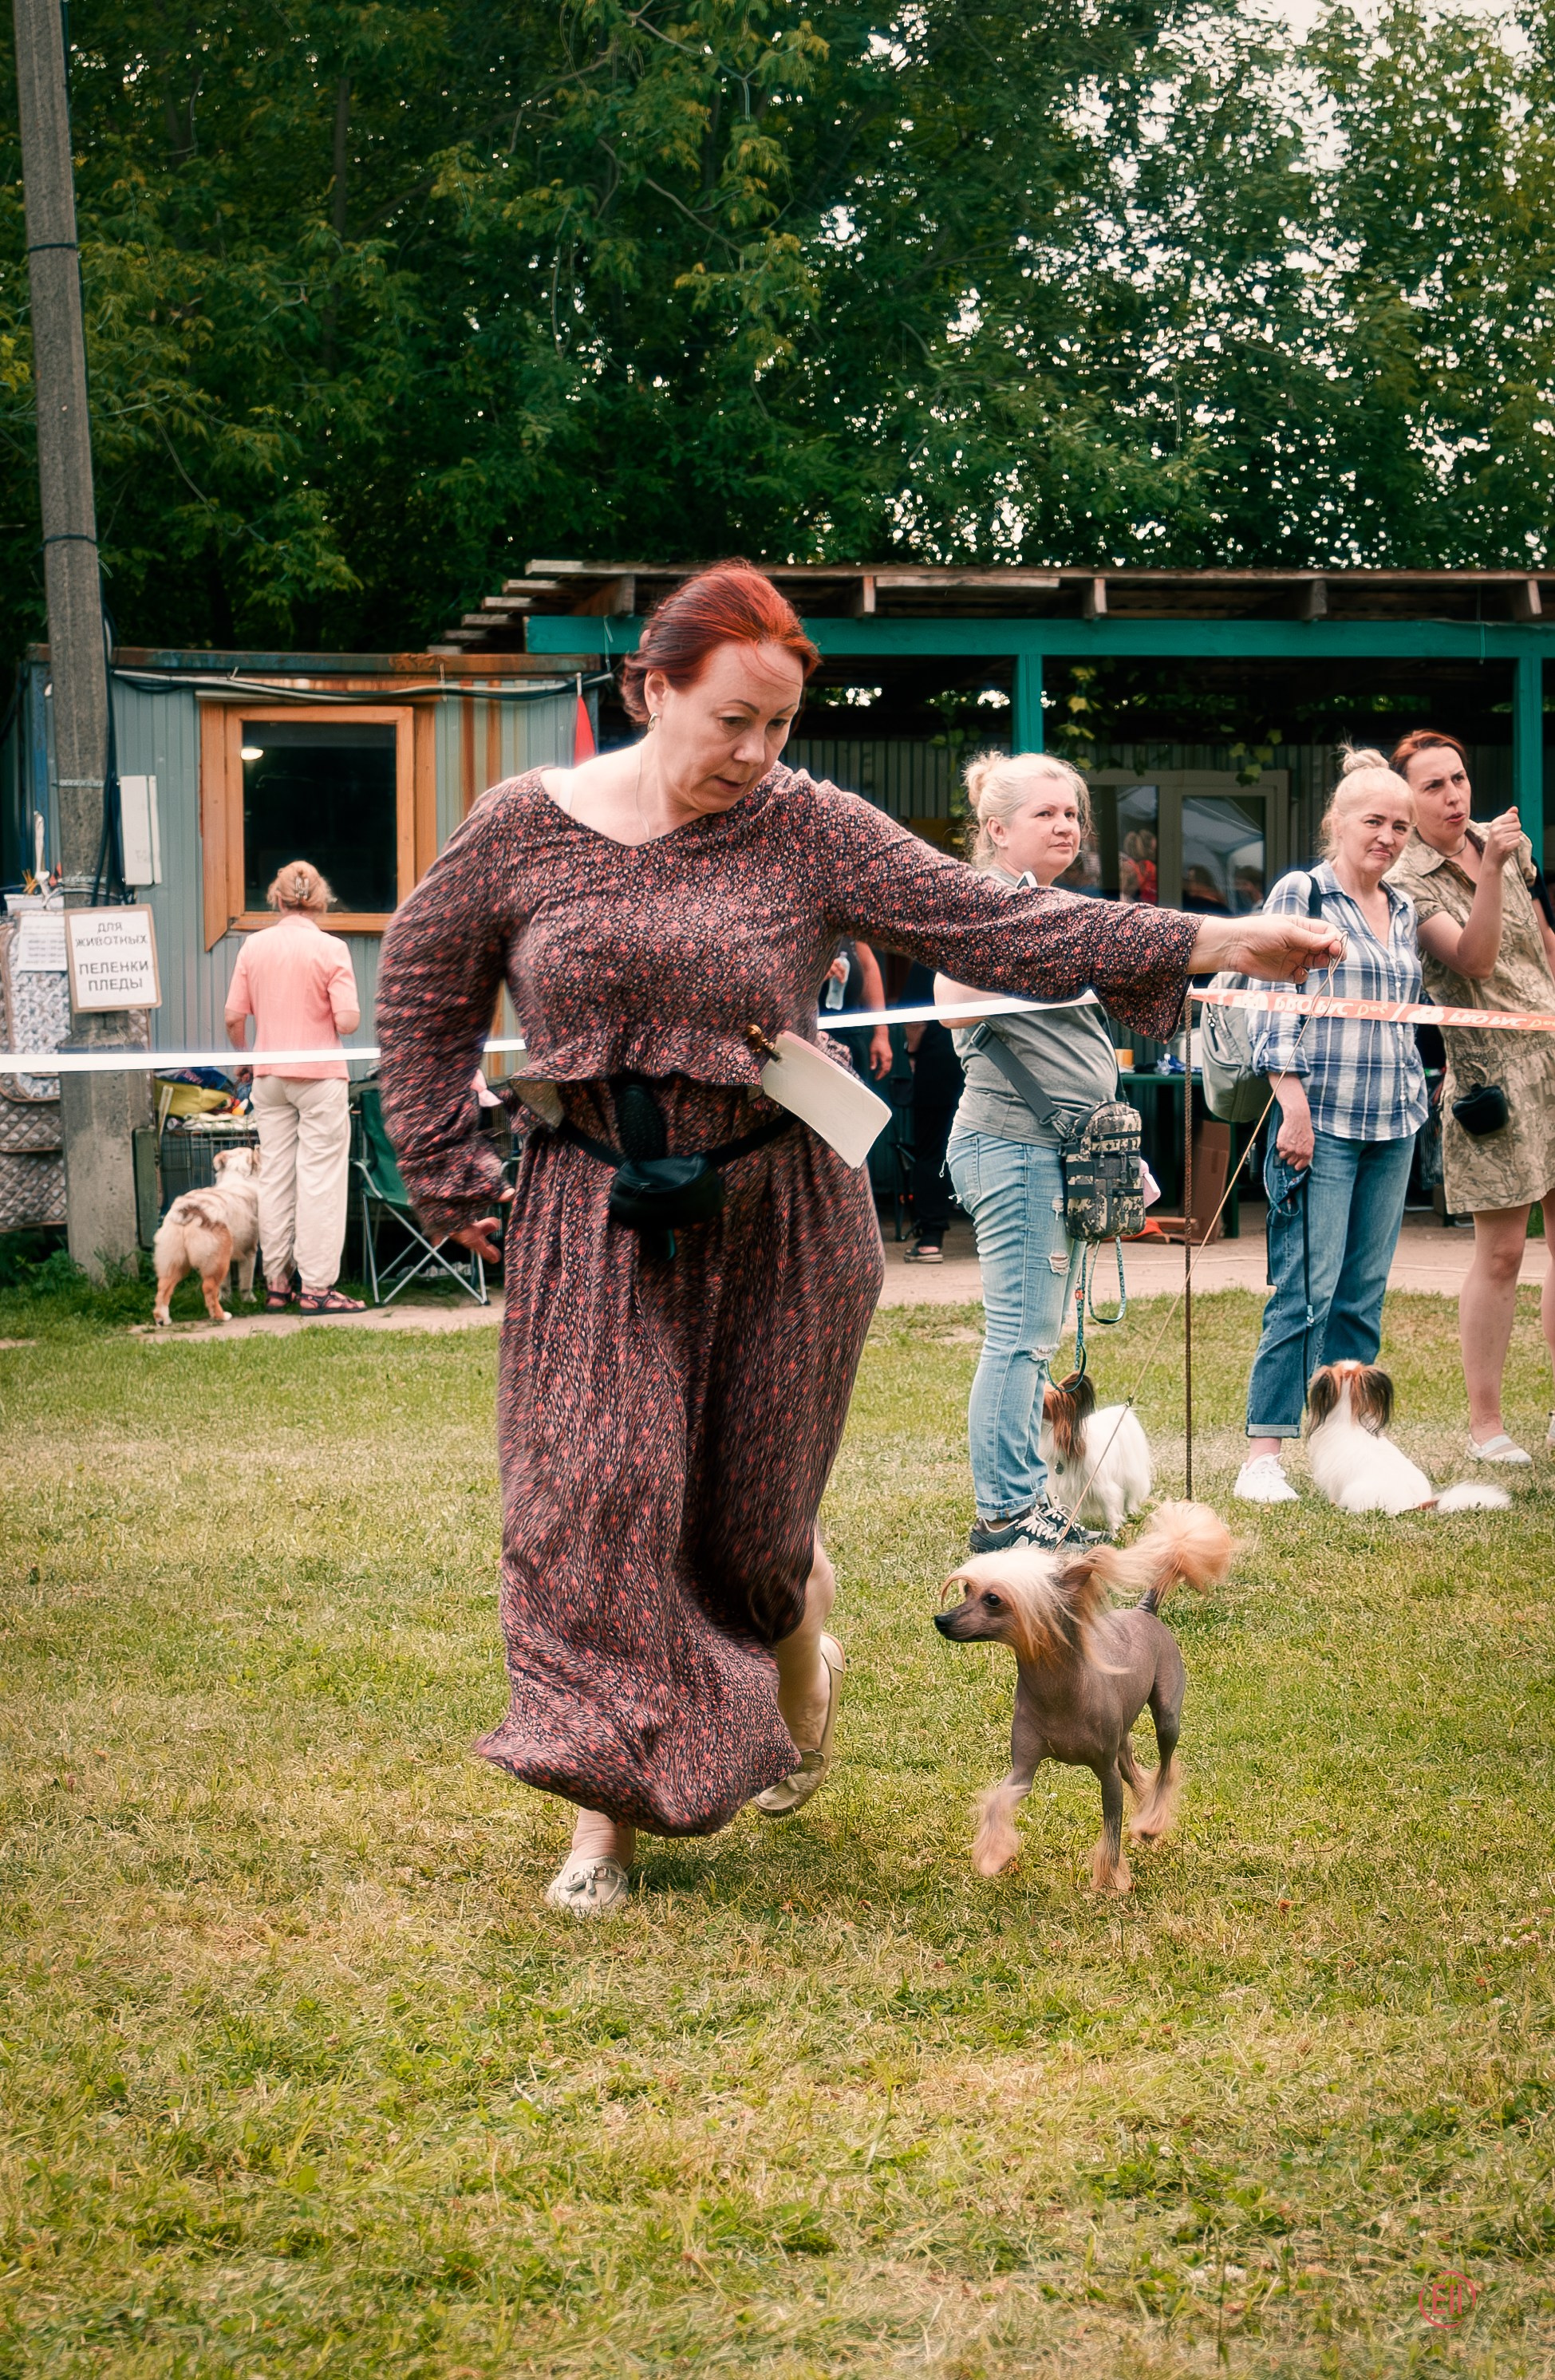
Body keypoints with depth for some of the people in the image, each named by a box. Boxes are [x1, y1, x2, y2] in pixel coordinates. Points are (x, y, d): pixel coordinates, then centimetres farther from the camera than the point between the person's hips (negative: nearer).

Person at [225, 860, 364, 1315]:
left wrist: (243, 1056, 21)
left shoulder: (254, 947, 1)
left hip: (269, 1075, 4)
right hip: (320, 1074, -4)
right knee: (319, 1178, 0)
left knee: (274, 1176, 9)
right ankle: (316, 1287, -1)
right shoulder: (330, 949, -11)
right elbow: (348, 1021, -16)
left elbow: (234, 1017, 3)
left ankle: (276, 1284, 13)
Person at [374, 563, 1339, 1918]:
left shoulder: (810, 834, -6)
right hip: (595, 1219, 0)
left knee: (751, 1517, 8)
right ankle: (607, 1815, 2)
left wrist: (1205, 945, -16)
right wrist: (447, 1172, 7)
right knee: (595, 1506, -6)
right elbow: (425, 986, 10)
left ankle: (804, 1675, 41)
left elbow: (994, 927, -9)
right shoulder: (525, 828, -3)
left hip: (777, 1213, 0)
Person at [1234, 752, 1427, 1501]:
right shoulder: (1299, 894, -3)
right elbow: (1275, 1005, -8)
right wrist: (1295, 1107, -14)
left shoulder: (1403, 911, 16)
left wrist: (1415, 1097, 17)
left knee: (1364, 1294, 6)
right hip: (1322, 1124, -7)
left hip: (1392, 1129, 7)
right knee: (1306, 1292, -9)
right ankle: (1263, 1458, -7)